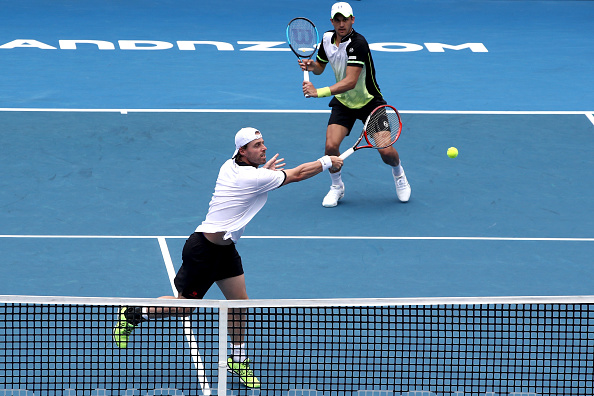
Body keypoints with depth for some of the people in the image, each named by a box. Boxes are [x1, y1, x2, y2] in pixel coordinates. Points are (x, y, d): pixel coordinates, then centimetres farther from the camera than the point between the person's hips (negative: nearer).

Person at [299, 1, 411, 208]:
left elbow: (350, 82, -34)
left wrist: (319, 92, -39)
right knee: (331, 145, -17)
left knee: (386, 150, -11)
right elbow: (320, 67, 13)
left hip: (369, 101, -4)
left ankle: (399, 175, 25)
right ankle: (336, 187, 9)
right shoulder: (327, 38, -6)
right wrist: (311, 65, -12)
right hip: (343, 103, 4)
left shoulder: (358, 43, -28)